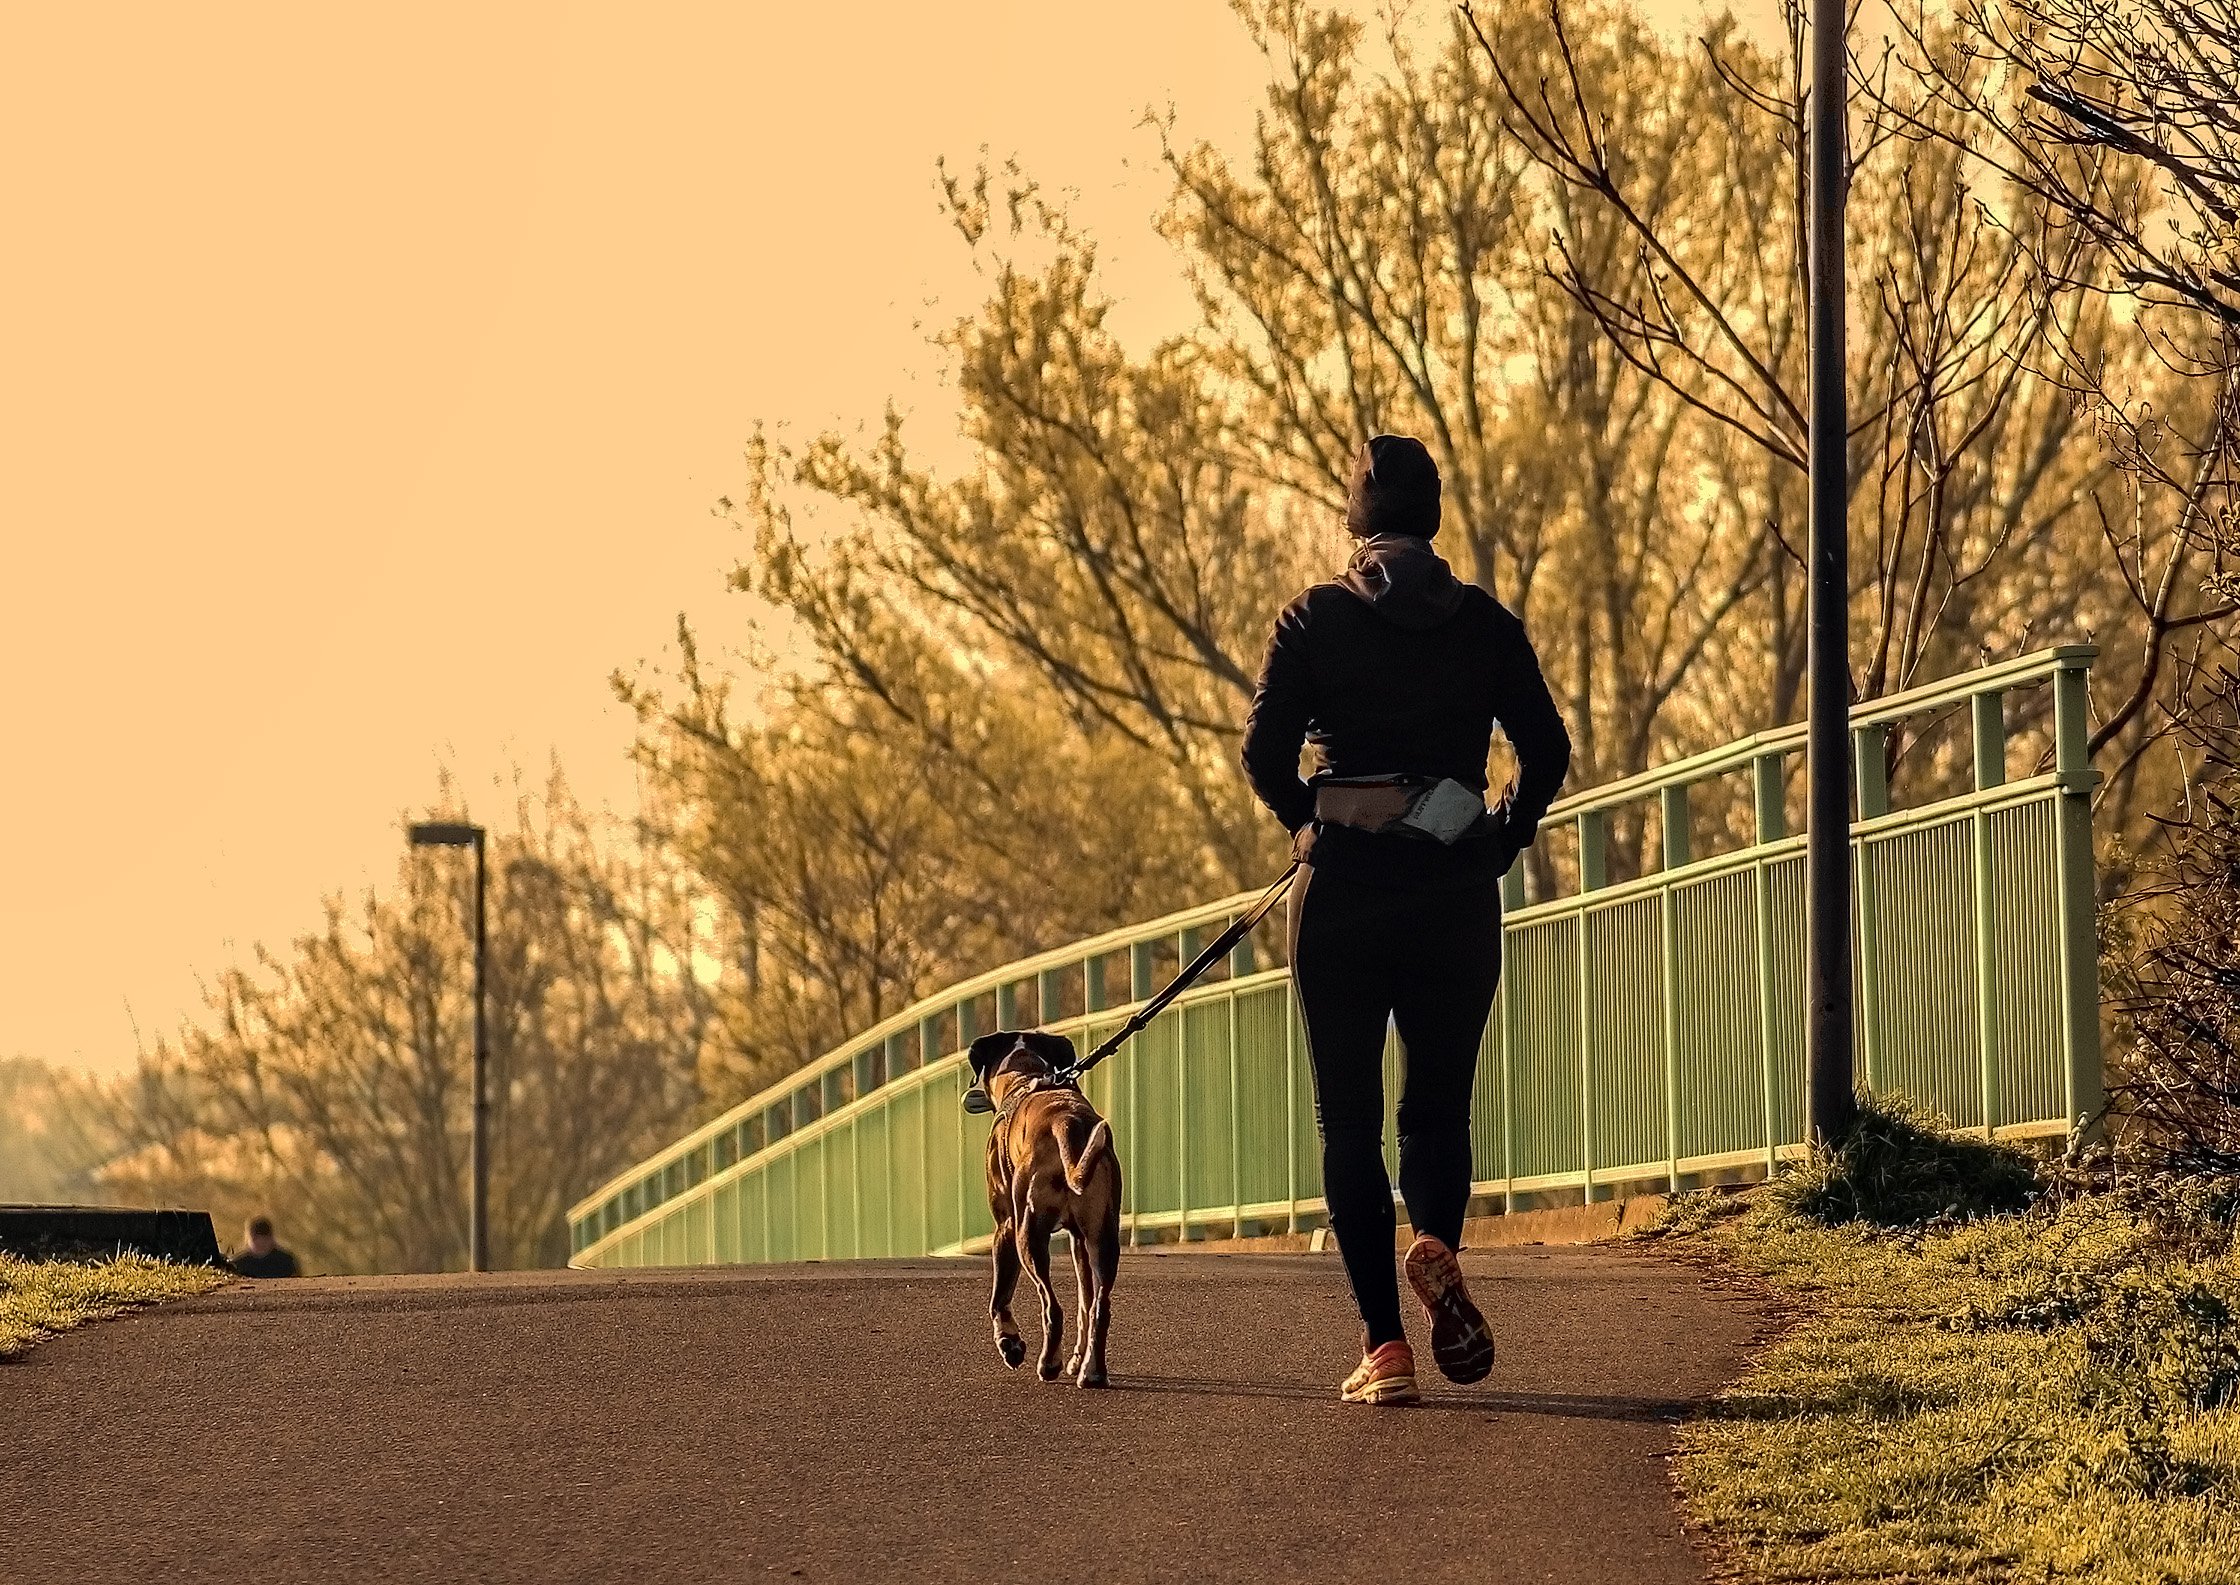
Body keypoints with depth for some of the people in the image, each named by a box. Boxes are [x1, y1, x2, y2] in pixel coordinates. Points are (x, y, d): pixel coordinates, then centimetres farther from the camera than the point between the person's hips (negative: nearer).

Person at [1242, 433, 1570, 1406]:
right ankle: (1436, 1246, -19)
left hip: (1342, 889, -1)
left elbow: (1264, 753, -7)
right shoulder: (1484, 622, 4)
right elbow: (1547, 752, 0)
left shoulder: (1314, 619, -1)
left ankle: (1384, 1345, -3)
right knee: (1439, 1105, 14)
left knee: (1349, 1120, 7)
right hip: (1456, 891, 1)